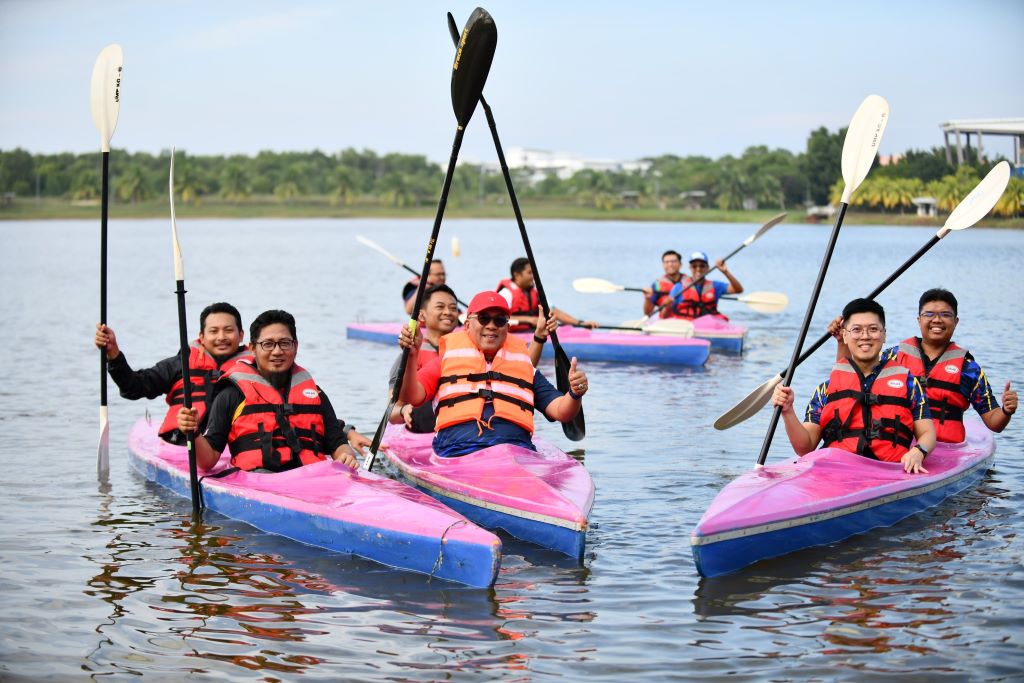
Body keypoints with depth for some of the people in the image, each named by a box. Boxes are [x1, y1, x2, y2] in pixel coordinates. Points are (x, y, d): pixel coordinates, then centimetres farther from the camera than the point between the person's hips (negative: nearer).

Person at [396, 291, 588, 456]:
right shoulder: (447, 360, 24)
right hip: (458, 450, 0)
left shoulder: (525, 368, 30)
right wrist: (411, 356, -5)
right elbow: (410, 397, 10)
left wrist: (575, 394, -3)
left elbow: (561, 411, 19)